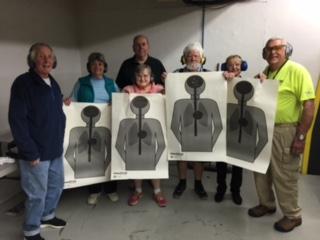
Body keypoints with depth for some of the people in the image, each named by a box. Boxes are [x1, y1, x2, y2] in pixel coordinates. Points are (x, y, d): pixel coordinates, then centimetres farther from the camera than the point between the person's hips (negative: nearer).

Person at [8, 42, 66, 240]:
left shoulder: (52, 82, 11)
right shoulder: (23, 83, -14)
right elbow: (17, 120, -18)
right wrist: (30, 151, -20)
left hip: (55, 148, 8)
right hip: (37, 151, -8)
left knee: (56, 185, 20)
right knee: (37, 193, 5)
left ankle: (47, 216, 43)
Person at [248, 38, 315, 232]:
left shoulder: (297, 71, -11)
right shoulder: (265, 73, 10)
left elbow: (309, 105, -16)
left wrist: (301, 137, -18)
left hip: (285, 132, -7)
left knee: (284, 176, 3)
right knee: (261, 171, 16)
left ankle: (293, 215, 23)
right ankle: (266, 204, 37)